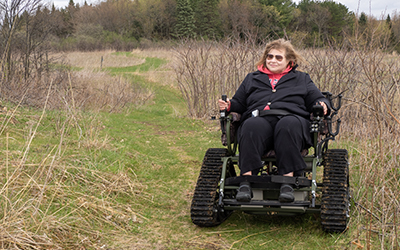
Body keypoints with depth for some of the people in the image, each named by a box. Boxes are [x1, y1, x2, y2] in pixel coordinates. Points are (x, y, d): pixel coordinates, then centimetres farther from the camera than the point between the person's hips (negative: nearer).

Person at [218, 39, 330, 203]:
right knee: (252, 126, -38)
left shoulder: (301, 79, 30)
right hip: (260, 119, 1)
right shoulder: (252, 79, 33)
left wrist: (322, 105, 0)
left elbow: (316, 99, 23)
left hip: (291, 117, 0)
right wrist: (228, 106, 7)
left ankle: (287, 182, -44)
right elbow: (239, 103, 29)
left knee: (289, 125, -40)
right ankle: (246, 181, -46)